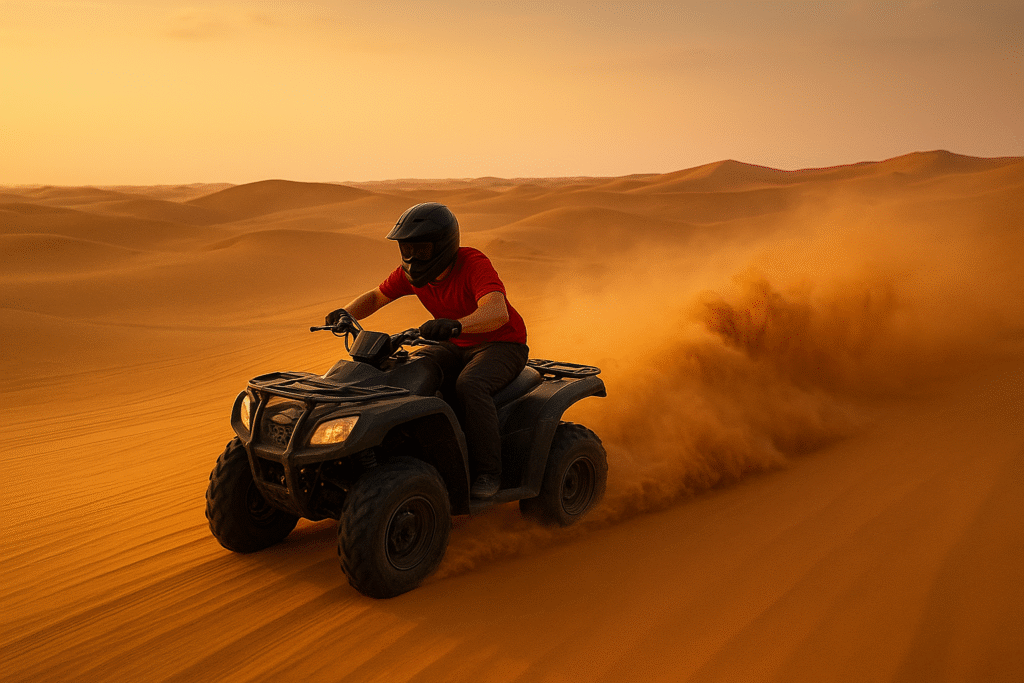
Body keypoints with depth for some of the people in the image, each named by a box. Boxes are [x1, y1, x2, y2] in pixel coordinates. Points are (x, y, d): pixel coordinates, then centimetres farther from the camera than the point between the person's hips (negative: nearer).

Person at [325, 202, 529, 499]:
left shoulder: (473, 264, -28)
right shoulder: (412, 272, -7)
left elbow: (497, 312, -45)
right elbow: (375, 297, 6)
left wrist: (456, 324, -63)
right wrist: (345, 313, -15)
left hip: (502, 344, -7)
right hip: (457, 346, 7)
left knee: (470, 384, -35)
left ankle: (487, 470, -20)